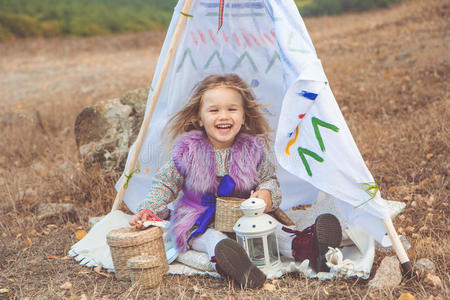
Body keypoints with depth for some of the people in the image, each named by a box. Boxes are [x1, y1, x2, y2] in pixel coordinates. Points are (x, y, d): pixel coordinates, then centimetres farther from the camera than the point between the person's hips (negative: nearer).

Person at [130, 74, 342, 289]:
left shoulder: (254, 148, -5)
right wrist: (149, 210, -12)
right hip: (199, 222, -2)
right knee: (212, 239, -34)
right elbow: (165, 184, 3)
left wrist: (266, 193, -16)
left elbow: (269, 179, 8)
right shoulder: (187, 150, -8)